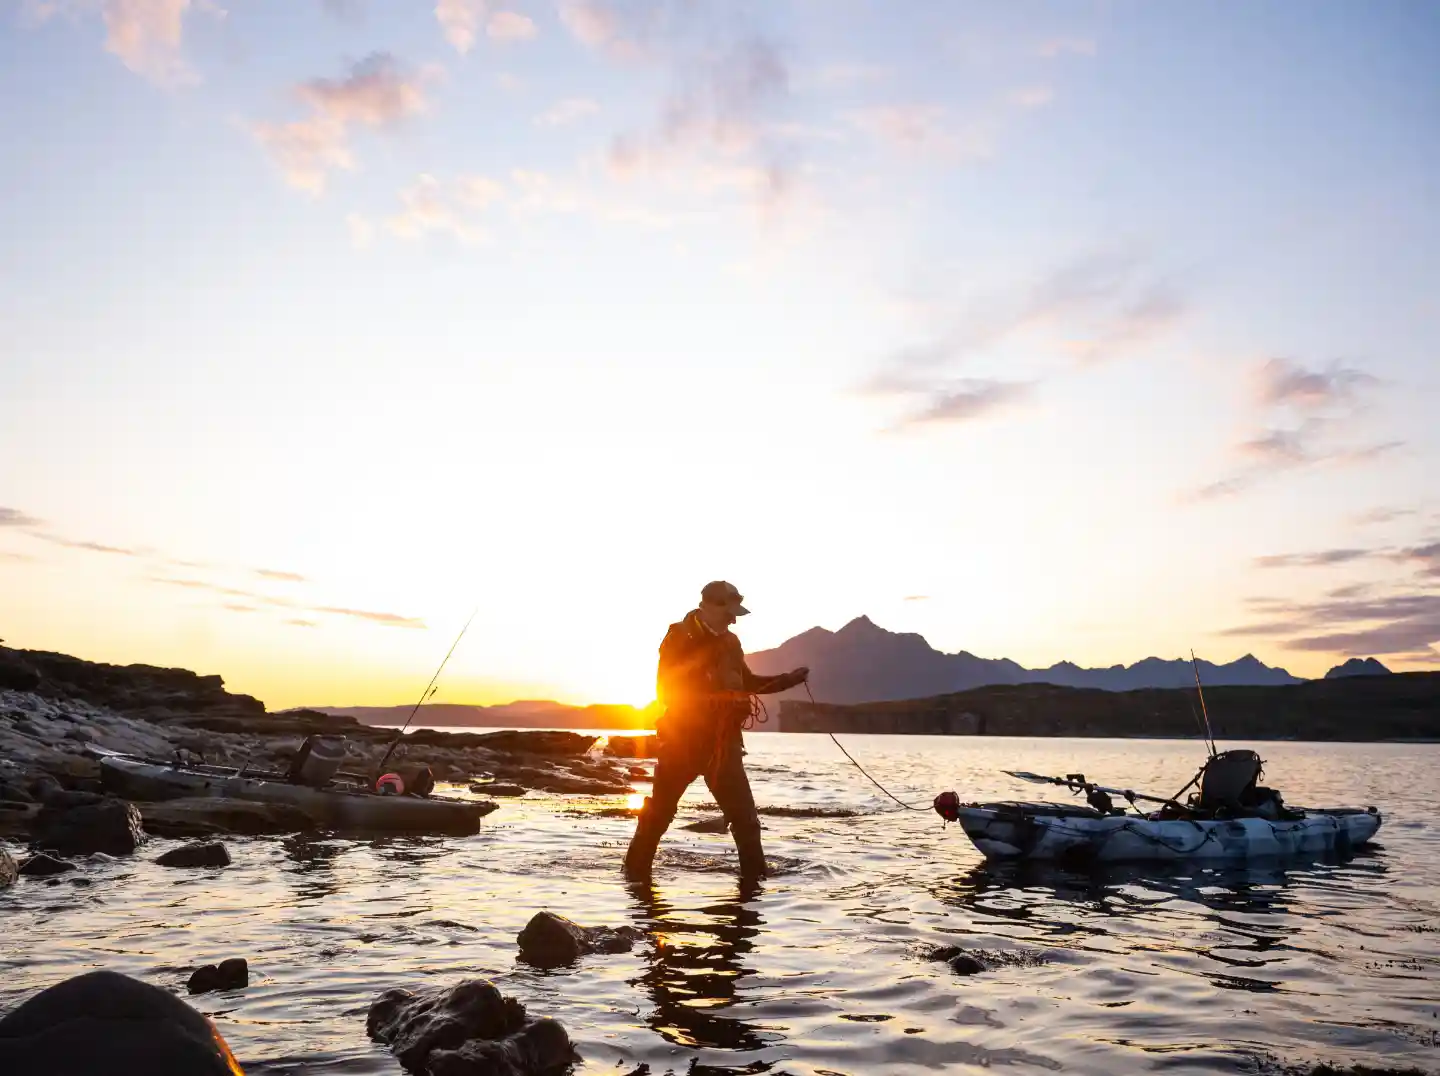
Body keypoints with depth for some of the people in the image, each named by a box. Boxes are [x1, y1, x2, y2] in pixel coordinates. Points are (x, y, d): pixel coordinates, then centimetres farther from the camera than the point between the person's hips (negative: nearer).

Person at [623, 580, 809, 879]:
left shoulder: (729, 642, 8)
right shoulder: (679, 639, -9)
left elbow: (747, 683, 20)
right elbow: (668, 691, -14)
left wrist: (787, 680, 7)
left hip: (722, 742, 5)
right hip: (681, 740, -5)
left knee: (744, 815, 0)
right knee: (659, 812, 6)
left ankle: (755, 874, 7)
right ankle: (636, 871, 20)